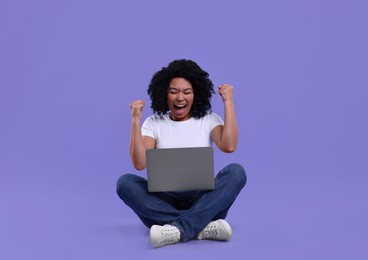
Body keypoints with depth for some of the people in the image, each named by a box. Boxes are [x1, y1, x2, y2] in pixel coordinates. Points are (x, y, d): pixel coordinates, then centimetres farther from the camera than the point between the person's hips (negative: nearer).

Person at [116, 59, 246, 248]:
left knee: (236, 172, -26)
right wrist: (135, 121, -13)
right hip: (165, 200, 1)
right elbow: (139, 164, -8)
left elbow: (229, 146, -15)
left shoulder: (209, 120, 7)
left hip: (203, 201, 0)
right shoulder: (153, 123, 7)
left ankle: (179, 229, -40)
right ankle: (202, 227, -37)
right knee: (125, 182, -27)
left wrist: (228, 103, -9)